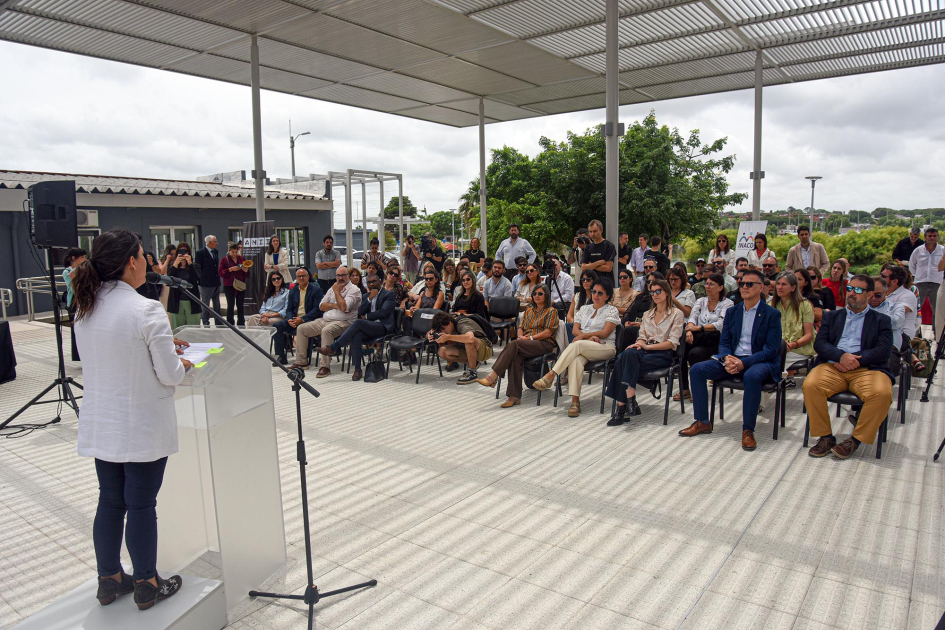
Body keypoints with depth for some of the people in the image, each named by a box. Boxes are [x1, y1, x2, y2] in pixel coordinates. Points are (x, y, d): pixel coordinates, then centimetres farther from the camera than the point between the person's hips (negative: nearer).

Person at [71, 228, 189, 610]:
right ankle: (147, 586, 23)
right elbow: (171, 375, -18)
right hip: (143, 428, -7)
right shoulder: (147, 311, -22)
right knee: (142, 506, 7)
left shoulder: (85, 308, 2)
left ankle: (109, 580, 34)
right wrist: (183, 364, 4)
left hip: (100, 427, 7)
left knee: (110, 503, 18)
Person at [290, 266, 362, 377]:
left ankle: (325, 366, -34)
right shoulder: (334, 288, 20)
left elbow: (344, 307, -19)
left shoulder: (354, 290, -4)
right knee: (301, 328, 2)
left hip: (343, 322, -8)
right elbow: (321, 306, 13)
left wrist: (336, 291, -7)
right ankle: (301, 362, 9)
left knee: (326, 330, -38)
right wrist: (335, 306, -5)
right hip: (325, 320, 8)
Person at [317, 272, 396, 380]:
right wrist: (369, 298, -2)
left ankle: (333, 348, -30)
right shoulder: (367, 296, 24)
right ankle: (357, 369, -29)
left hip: (383, 327, -5)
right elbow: (360, 312, 10)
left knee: (358, 322, -32)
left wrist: (366, 316, 1)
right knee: (356, 336, -31)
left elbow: (383, 312, -7)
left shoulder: (389, 295, 6)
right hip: (367, 328, 5)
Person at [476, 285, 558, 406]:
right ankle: (514, 396, -37)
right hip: (527, 344, 5)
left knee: (514, 344, -32)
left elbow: (548, 332, -4)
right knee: (516, 357, -32)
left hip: (544, 344, -5)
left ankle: (493, 376, -37)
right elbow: (521, 327, 21)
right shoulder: (529, 310, 27)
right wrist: (521, 336, -2)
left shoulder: (551, 311, 7)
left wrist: (530, 338, -12)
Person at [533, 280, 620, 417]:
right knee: (576, 360, -35)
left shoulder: (612, 310, 9)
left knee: (577, 345, -34)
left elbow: (605, 333, -4)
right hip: (584, 349, 3)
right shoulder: (584, 309, 23)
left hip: (605, 347, -3)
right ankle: (575, 401, -40)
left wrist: (583, 336, -10)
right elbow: (575, 330, 12)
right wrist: (590, 337, -7)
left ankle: (550, 375, -38)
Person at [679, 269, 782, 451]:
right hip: (732, 359, 5)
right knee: (696, 370, -15)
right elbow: (724, 342, 12)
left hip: (760, 361, -5)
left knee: (752, 376, -39)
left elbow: (771, 349, -10)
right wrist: (727, 358, -13)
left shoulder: (772, 314, -3)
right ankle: (702, 422, -6)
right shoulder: (732, 312, 12)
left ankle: (748, 430, -25)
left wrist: (744, 363, -23)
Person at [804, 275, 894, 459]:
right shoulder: (832, 316, 24)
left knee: (882, 393, -33)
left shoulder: (881, 320, 19)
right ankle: (825, 437, -13)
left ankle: (855, 440, -15)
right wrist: (841, 356, -11)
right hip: (832, 366, 1)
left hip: (867, 369, -1)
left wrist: (855, 360, -11)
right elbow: (819, 343, 9)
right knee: (810, 385, -30)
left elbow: (883, 350, 3)